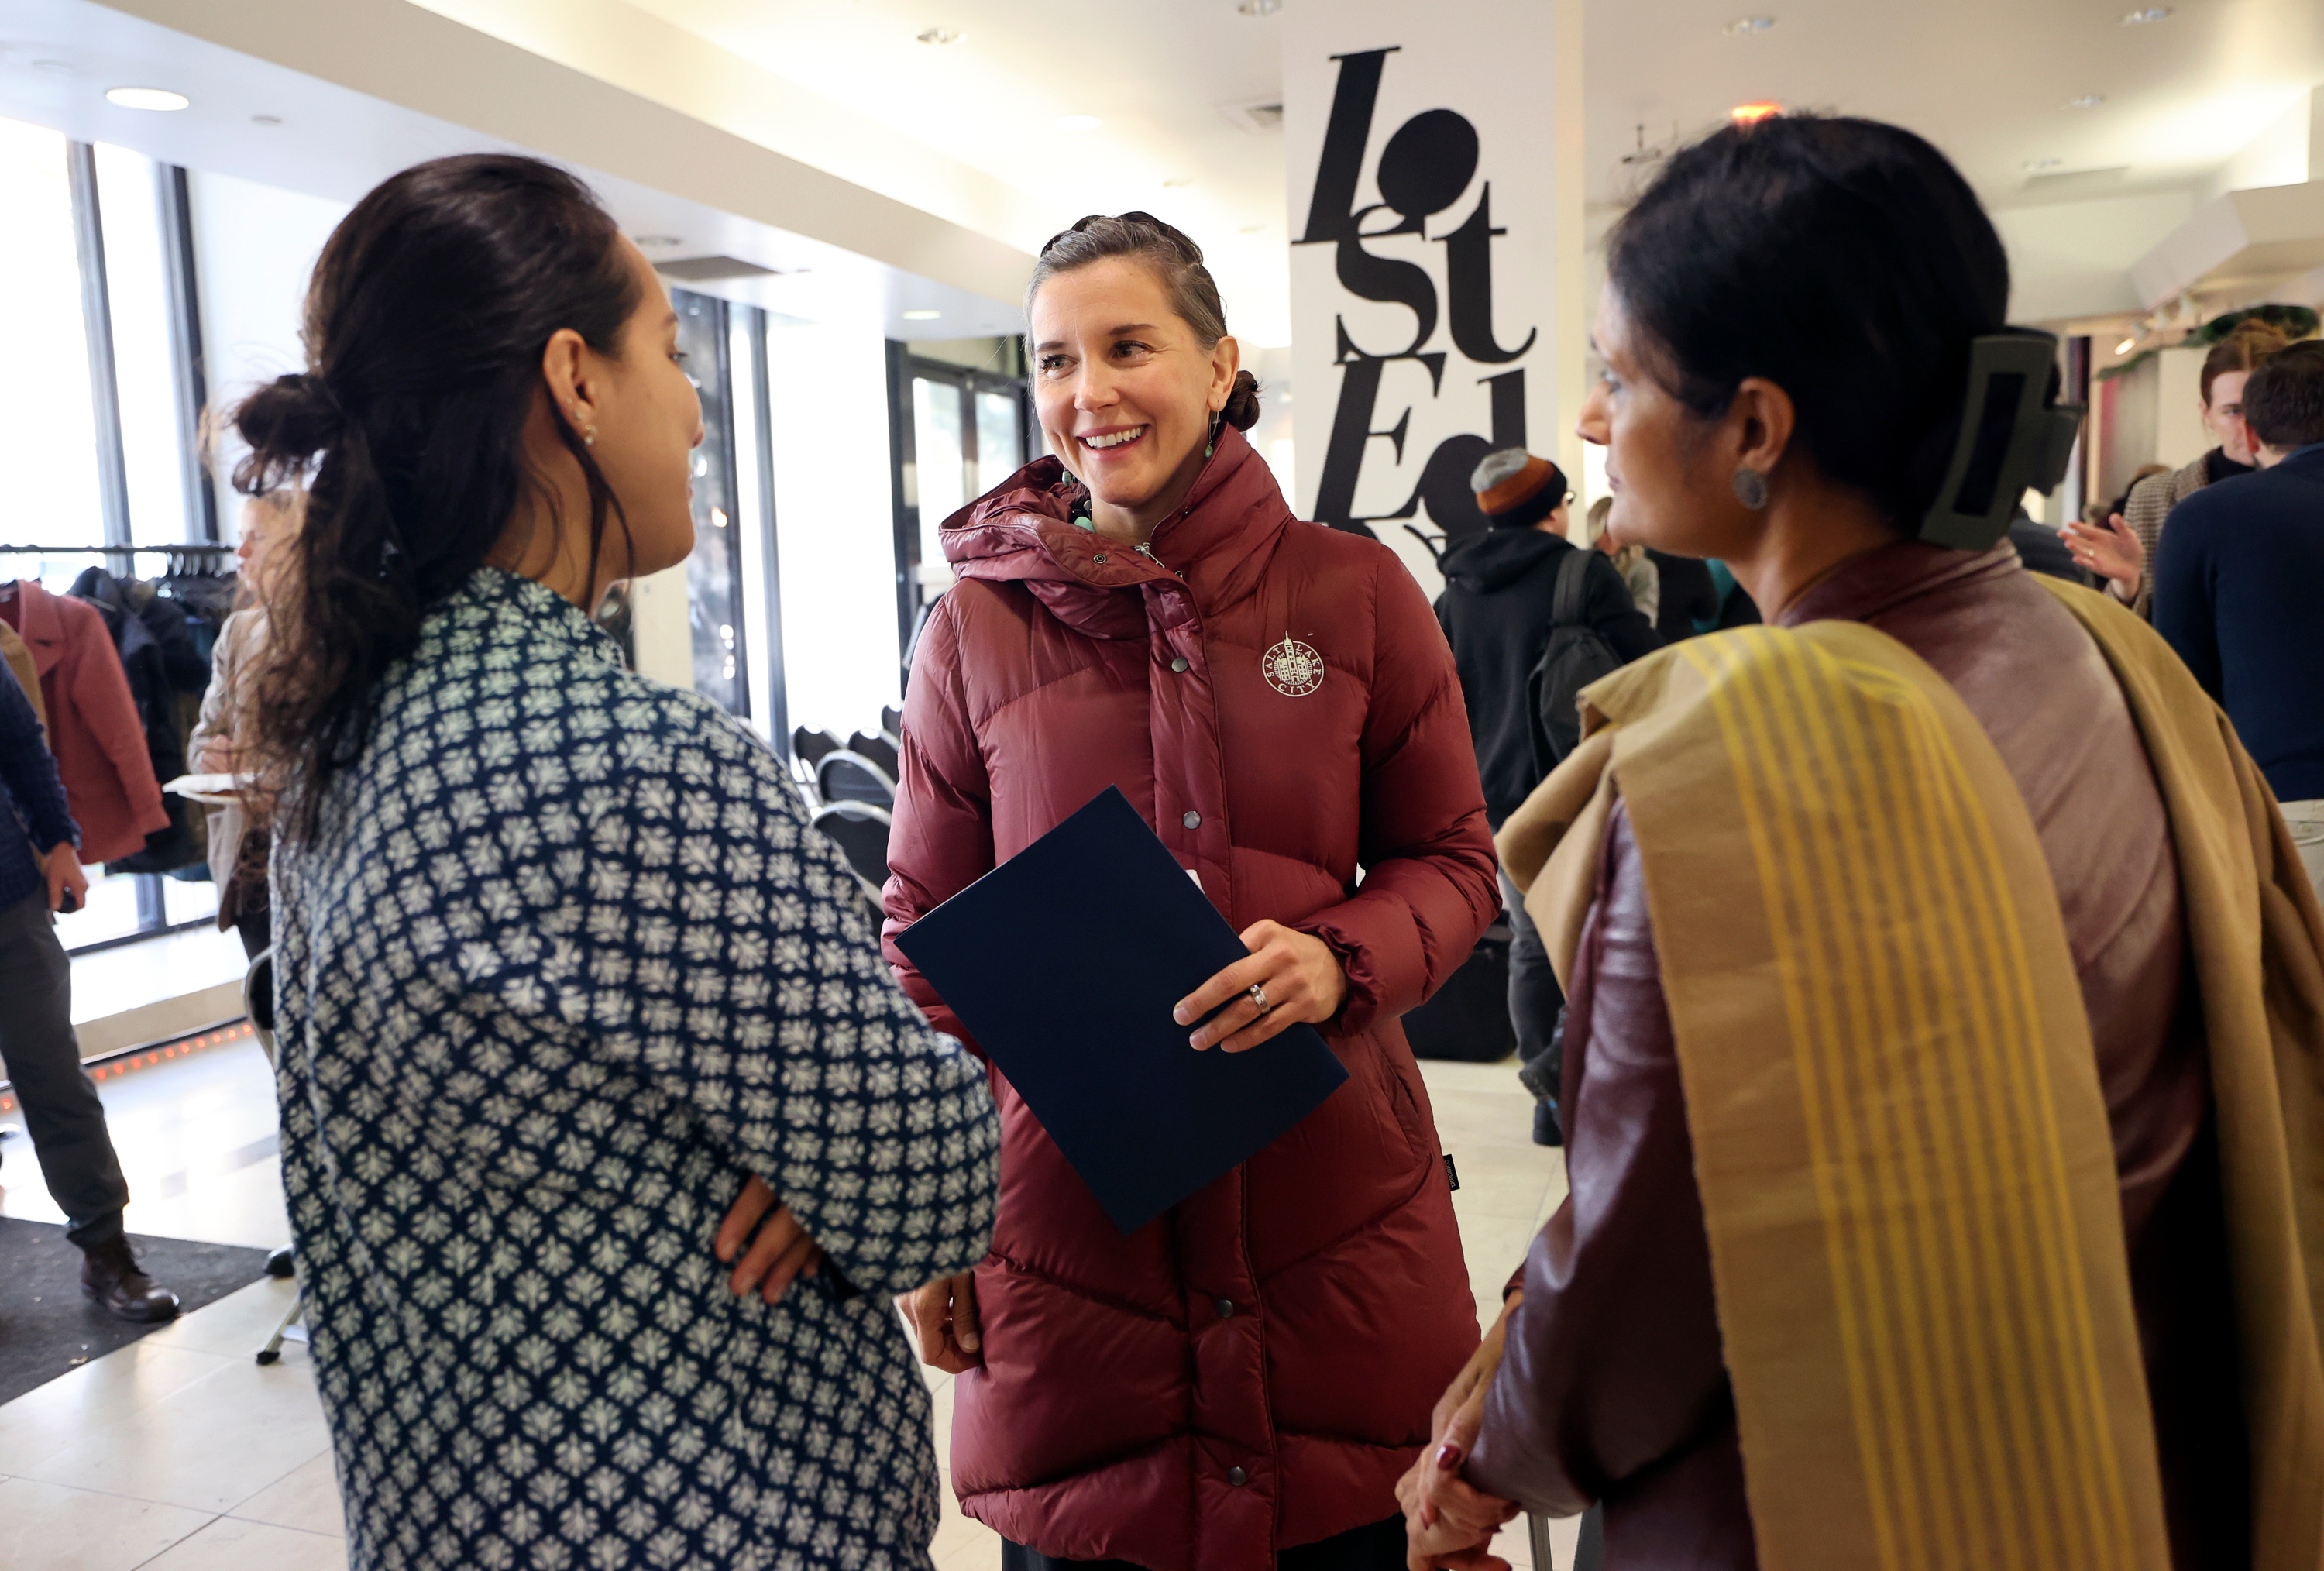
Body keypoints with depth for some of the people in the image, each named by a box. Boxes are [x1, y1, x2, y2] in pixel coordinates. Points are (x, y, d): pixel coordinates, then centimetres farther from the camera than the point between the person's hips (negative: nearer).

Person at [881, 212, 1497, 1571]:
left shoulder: (1353, 591, 0)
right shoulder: (978, 628, 0)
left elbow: (1454, 861, 6)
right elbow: (924, 936, 6)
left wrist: (1341, 958, -16)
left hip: (1337, 1210, 1)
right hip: (1065, 1223, 0)